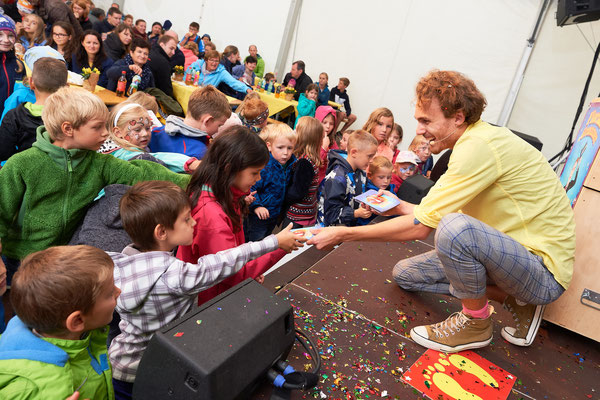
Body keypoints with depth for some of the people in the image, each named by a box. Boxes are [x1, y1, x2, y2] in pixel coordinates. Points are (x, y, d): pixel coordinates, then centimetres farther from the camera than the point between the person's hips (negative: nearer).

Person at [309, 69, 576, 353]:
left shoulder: (480, 146, -25)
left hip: (544, 273, -9)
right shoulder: (477, 140, 5)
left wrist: (342, 234, -20)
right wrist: (400, 207, 5)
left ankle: (475, 324, -8)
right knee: (405, 273, 9)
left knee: (454, 227, -37)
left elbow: (420, 227, -26)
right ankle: (515, 299, 6)